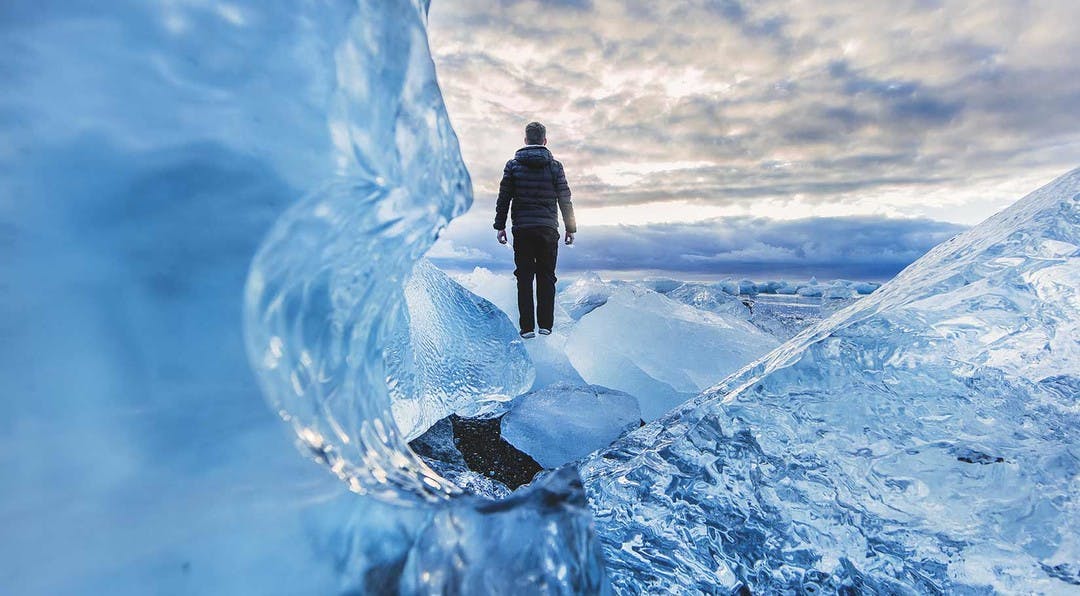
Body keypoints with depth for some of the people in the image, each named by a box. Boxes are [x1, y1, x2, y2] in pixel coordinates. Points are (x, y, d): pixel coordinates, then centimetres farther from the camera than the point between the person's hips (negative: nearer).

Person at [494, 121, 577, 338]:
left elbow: (503, 198, 3)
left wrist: (500, 226, 9)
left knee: (524, 278, 4)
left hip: (522, 229, 0)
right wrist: (571, 228, 10)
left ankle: (527, 327, 3)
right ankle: (546, 325, 10)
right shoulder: (554, 165, 4)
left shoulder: (513, 165, 4)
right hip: (548, 229, 0)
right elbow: (565, 200, 4)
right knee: (546, 277, 8)